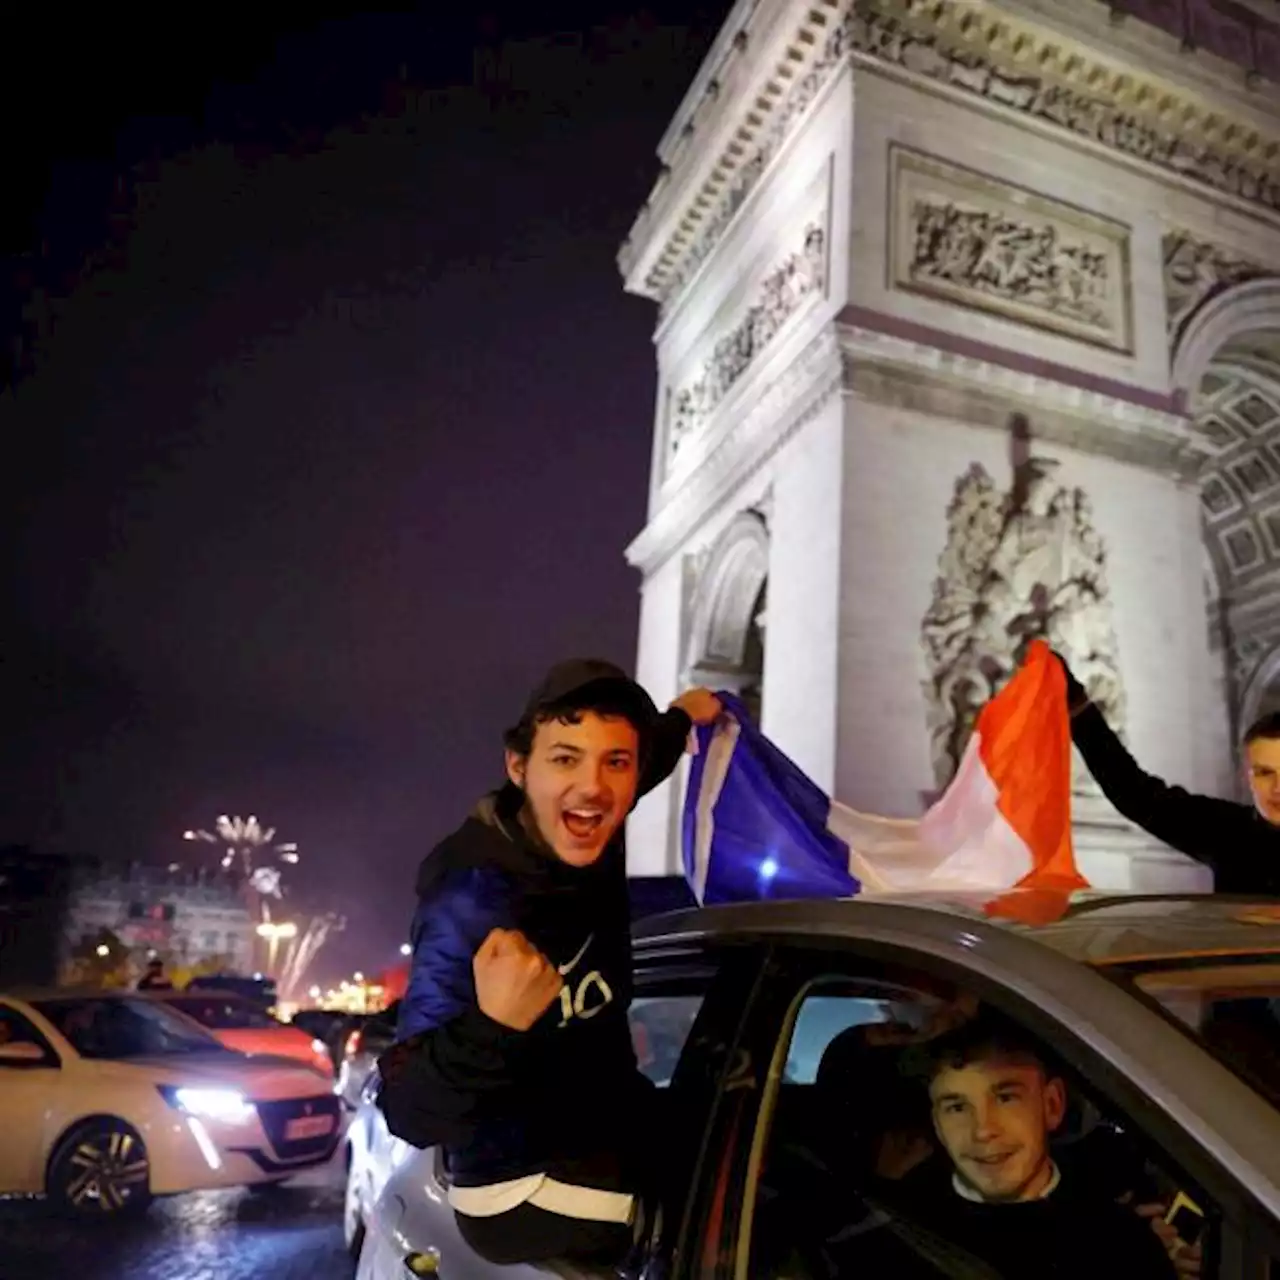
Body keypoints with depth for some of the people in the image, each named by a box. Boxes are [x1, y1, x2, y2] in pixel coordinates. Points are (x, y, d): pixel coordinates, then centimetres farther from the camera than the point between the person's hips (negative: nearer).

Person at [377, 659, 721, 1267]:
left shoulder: (579, 838, -10)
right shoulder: (473, 900, -31)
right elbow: (408, 1113, -34)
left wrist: (678, 719, 32)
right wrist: (492, 1028, -52)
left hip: (604, 1130, 8)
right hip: (526, 1192, -8)